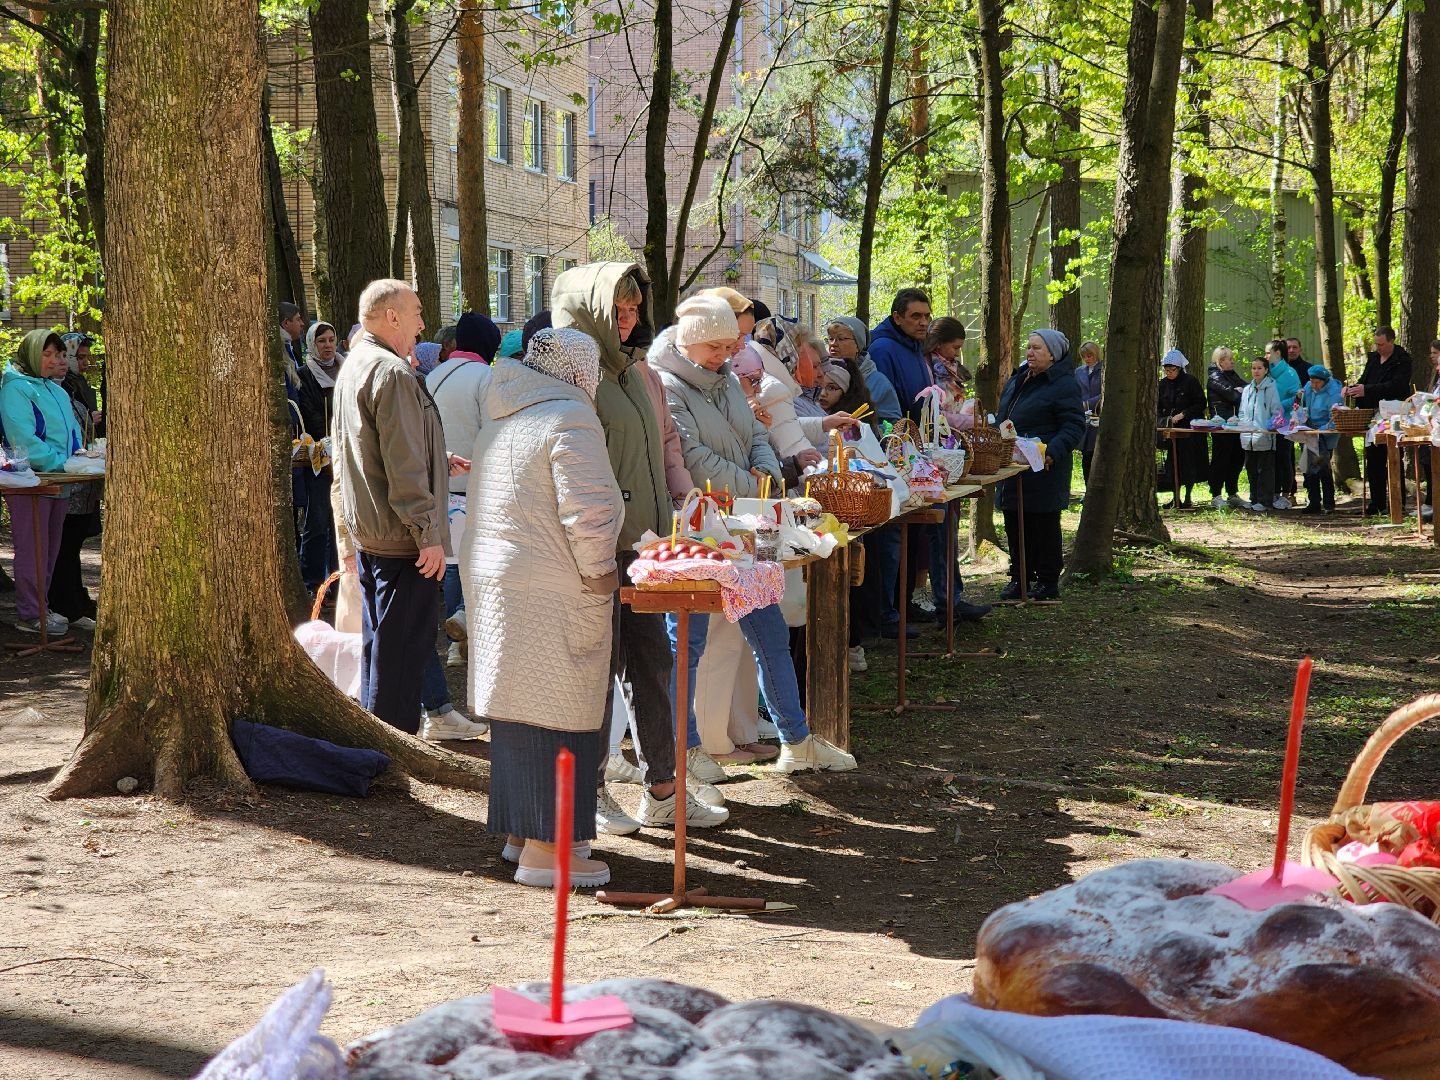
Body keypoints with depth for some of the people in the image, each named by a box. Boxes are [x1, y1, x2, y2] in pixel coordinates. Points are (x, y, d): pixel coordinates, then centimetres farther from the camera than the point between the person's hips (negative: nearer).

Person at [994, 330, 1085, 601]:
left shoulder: (1064, 385, -10)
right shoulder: (1017, 380, 15)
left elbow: (1074, 427, -15)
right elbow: (1002, 418, 25)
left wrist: (1053, 452, -28)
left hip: (1043, 470, -8)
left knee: (1043, 526, 1)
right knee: (1015, 525, 10)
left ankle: (1048, 582, 10)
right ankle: (1019, 577, 20)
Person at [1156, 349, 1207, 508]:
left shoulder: (1190, 381, -6)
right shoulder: (1163, 384, 7)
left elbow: (1201, 404, -7)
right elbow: (1158, 407, 13)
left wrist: (1183, 414, -15)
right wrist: (1164, 420, -5)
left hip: (1190, 429, -4)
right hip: (1171, 430, 4)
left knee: (1189, 463, -3)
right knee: (1173, 463, 1)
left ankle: (1188, 497, 6)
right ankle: (1176, 497, 7)